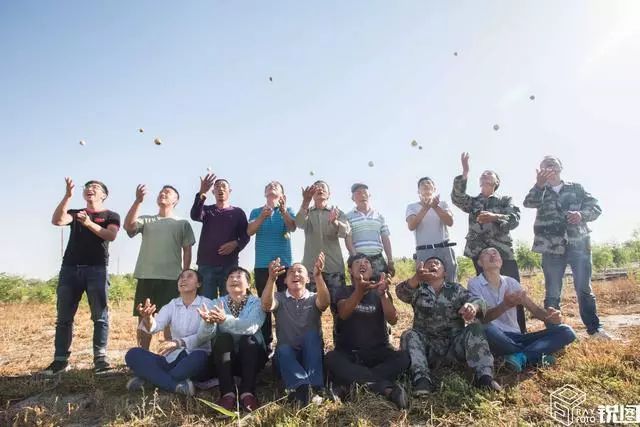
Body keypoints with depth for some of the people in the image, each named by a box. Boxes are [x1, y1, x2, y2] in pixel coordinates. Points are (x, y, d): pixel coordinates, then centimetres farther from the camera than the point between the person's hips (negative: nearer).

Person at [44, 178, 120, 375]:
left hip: (97, 269, -3)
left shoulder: (111, 216, 10)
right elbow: (56, 220, -2)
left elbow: (111, 235, -9)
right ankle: (60, 359, 9)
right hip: (70, 269, 3)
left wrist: (89, 223, -20)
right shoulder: (75, 213, 19)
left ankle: (100, 358, -3)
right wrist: (68, 196, -10)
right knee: (64, 317, 3)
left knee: (100, 316, -5)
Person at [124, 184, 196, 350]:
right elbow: (128, 226, -9)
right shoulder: (146, 220, 12)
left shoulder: (182, 223, 9)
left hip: (171, 278, -2)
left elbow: (187, 251, 6)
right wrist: (138, 201, -15)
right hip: (146, 277, 2)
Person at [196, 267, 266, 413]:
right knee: (223, 338, -27)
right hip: (224, 359, 1)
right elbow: (203, 336, -14)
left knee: (249, 338, -30)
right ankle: (227, 393, -34)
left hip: (251, 358, -1)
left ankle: (247, 392, -34)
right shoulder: (216, 303, 1)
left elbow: (251, 327, -28)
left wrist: (225, 320, -44)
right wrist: (208, 323, -37)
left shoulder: (256, 303, -5)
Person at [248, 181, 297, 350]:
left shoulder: (288, 210, 8)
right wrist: (262, 217, -25)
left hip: (284, 263, -1)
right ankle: (266, 342, 11)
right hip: (262, 264, 1)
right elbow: (250, 231, -7)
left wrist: (283, 211, -31)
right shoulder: (256, 212, 11)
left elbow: (292, 228, -12)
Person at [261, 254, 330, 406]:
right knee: (283, 349, -31)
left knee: (311, 334, -28)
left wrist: (318, 276, -41)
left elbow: (324, 303, -22)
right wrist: (271, 278, -40)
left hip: (312, 355, 0)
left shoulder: (314, 298, 4)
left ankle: (315, 388, -37)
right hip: (287, 355, 0)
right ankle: (302, 388, -52)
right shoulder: (279, 298, 4)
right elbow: (267, 306, -20)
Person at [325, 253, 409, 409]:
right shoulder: (344, 292, 1)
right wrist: (359, 291, -43)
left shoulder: (380, 293, 6)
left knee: (403, 357, -27)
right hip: (349, 353, -1)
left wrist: (383, 293, -31)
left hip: (378, 352, 1)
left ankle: (355, 382, -32)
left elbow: (393, 319, -12)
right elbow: (343, 314, -23)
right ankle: (387, 387, -36)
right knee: (331, 359, -33)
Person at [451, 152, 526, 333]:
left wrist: (494, 217, -24)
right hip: (479, 252, 1)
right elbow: (457, 197, -6)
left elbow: (515, 219, -5)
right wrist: (465, 172, -16)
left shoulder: (506, 200, 12)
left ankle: (520, 332, 7)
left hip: (504, 251, -1)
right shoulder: (472, 202, 15)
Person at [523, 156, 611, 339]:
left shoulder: (576, 188, 13)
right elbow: (528, 203, -13)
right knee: (552, 293, 3)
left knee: (584, 289, 4)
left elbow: (596, 208, 8)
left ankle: (595, 328, 14)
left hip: (578, 244, 0)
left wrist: (582, 214, -14)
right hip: (552, 247, 0)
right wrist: (539, 184, -31)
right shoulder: (540, 192, 10)